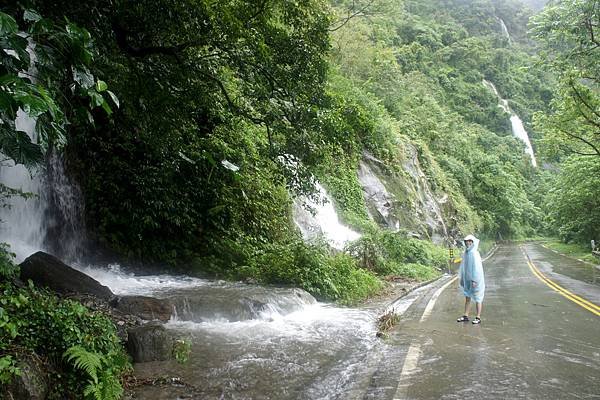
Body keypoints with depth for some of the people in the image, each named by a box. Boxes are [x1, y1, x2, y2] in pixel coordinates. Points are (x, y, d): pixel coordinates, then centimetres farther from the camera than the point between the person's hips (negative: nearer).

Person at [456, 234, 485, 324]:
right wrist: (461, 278, 12)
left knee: (477, 298, 2)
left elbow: (477, 268, -21)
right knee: (467, 297, 12)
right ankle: (465, 316, 19)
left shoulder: (475, 253, -18)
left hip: (475, 280, -8)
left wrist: (475, 280, -23)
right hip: (467, 280, 8)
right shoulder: (466, 253, 6)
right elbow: (462, 267, 12)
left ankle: (478, 317, 10)